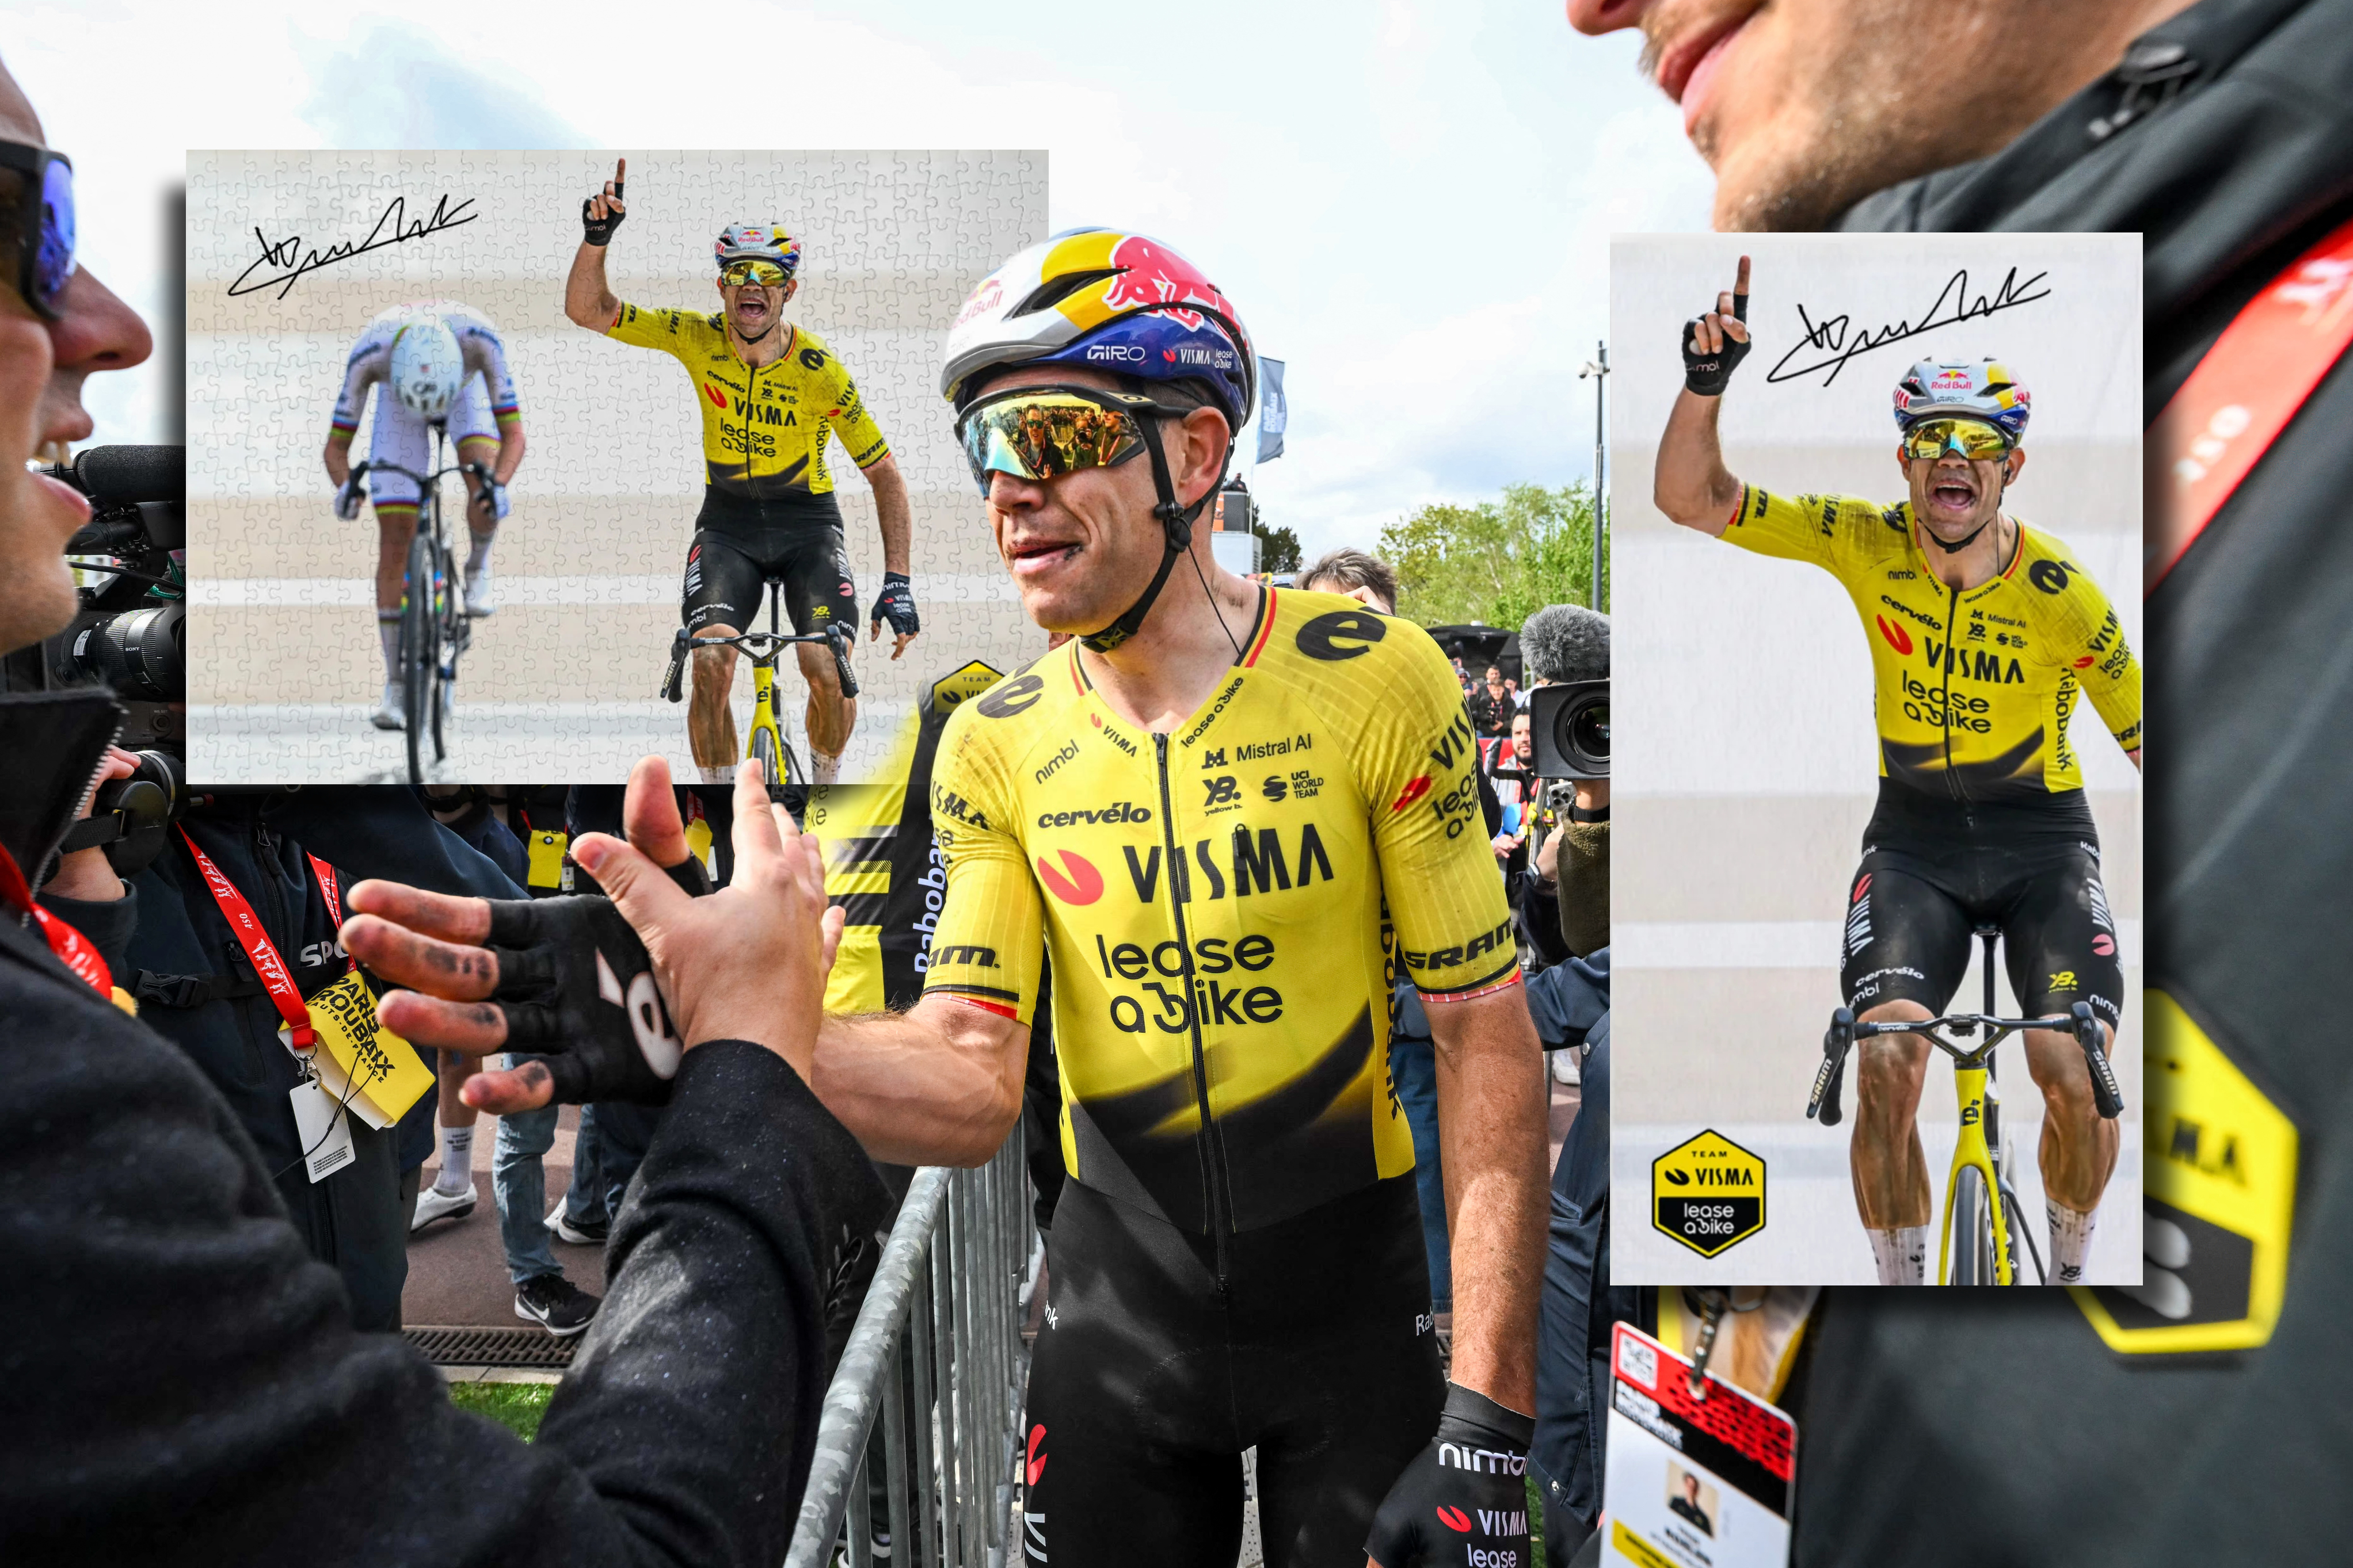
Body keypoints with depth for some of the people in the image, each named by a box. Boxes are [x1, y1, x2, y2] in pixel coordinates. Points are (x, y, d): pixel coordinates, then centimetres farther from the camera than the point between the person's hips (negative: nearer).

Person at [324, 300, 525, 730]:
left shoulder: (479, 338, -41)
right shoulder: (369, 353, -37)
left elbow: (514, 435, -39)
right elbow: (336, 446, -29)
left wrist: (497, 484, -59)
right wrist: (346, 485, -51)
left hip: (466, 391, 0)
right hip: (398, 403, 0)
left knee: (485, 497, -33)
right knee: (394, 540, -10)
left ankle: (478, 569, 2)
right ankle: (395, 685, -4)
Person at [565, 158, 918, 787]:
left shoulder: (819, 370, -16)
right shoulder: (698, 339, -9)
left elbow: (885, 473, -11)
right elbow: (587, 310, -9)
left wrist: (897, 581, -18)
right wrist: (597, 236, -28)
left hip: (808, 522, -2)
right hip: (727, 521, 2)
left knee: (829, 672, -21)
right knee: (711, 662, -22)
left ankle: (826, 783, 10)